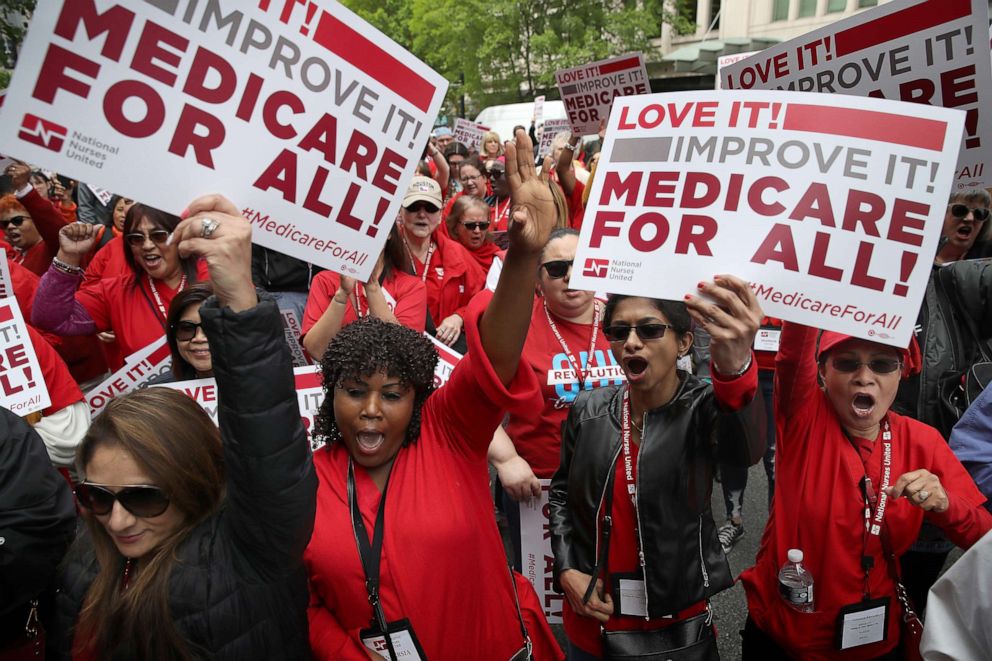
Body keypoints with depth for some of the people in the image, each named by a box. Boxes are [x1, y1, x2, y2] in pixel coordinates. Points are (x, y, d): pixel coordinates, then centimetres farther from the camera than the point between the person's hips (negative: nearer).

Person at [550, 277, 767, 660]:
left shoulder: (702, 408, -16)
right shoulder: (588, 410, -5)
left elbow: (746, 449, -39)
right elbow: (562, 491, 9)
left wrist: (735, 368, -60)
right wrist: (566, 570, -6)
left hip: (677, 626, -2)